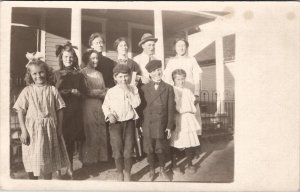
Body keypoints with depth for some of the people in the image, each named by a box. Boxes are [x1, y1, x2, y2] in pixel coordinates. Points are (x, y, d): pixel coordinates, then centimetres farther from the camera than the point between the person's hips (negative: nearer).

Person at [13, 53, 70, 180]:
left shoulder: (52, 90, -1)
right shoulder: (27, 91, -3)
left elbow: (59, 111, 2)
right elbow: (20, 112, -3)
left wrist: (59, 129, 0)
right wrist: (23, 131, -8)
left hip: (49, 129, 1)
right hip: (32, 130, -1)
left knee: (49, 160, 13)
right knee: (32, 160, 7)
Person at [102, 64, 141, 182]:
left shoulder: (133, 89, 2)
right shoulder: (111, 91, 0)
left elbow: (136, 103, -10)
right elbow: (105, 106, 7)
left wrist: (128, 91, -15)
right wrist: (109, 115, -11)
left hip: (129, 122, 1)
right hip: (115, 123, 0)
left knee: (128, 150, 5)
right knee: (117, 150, 2)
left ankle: (127, 173, 25)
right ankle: (120, 173, 23)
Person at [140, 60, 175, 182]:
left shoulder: (168, 88, 2)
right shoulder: (144, 88, 3)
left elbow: (171, 108, 0)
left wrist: (169, 126, -4)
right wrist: (140, 124, -1)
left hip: (162, 125, 0)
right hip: (148, 125, 0)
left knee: (161, 149, 11)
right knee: (149, 150, 10)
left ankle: (162, 171, 29)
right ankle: (151, 171, 28)